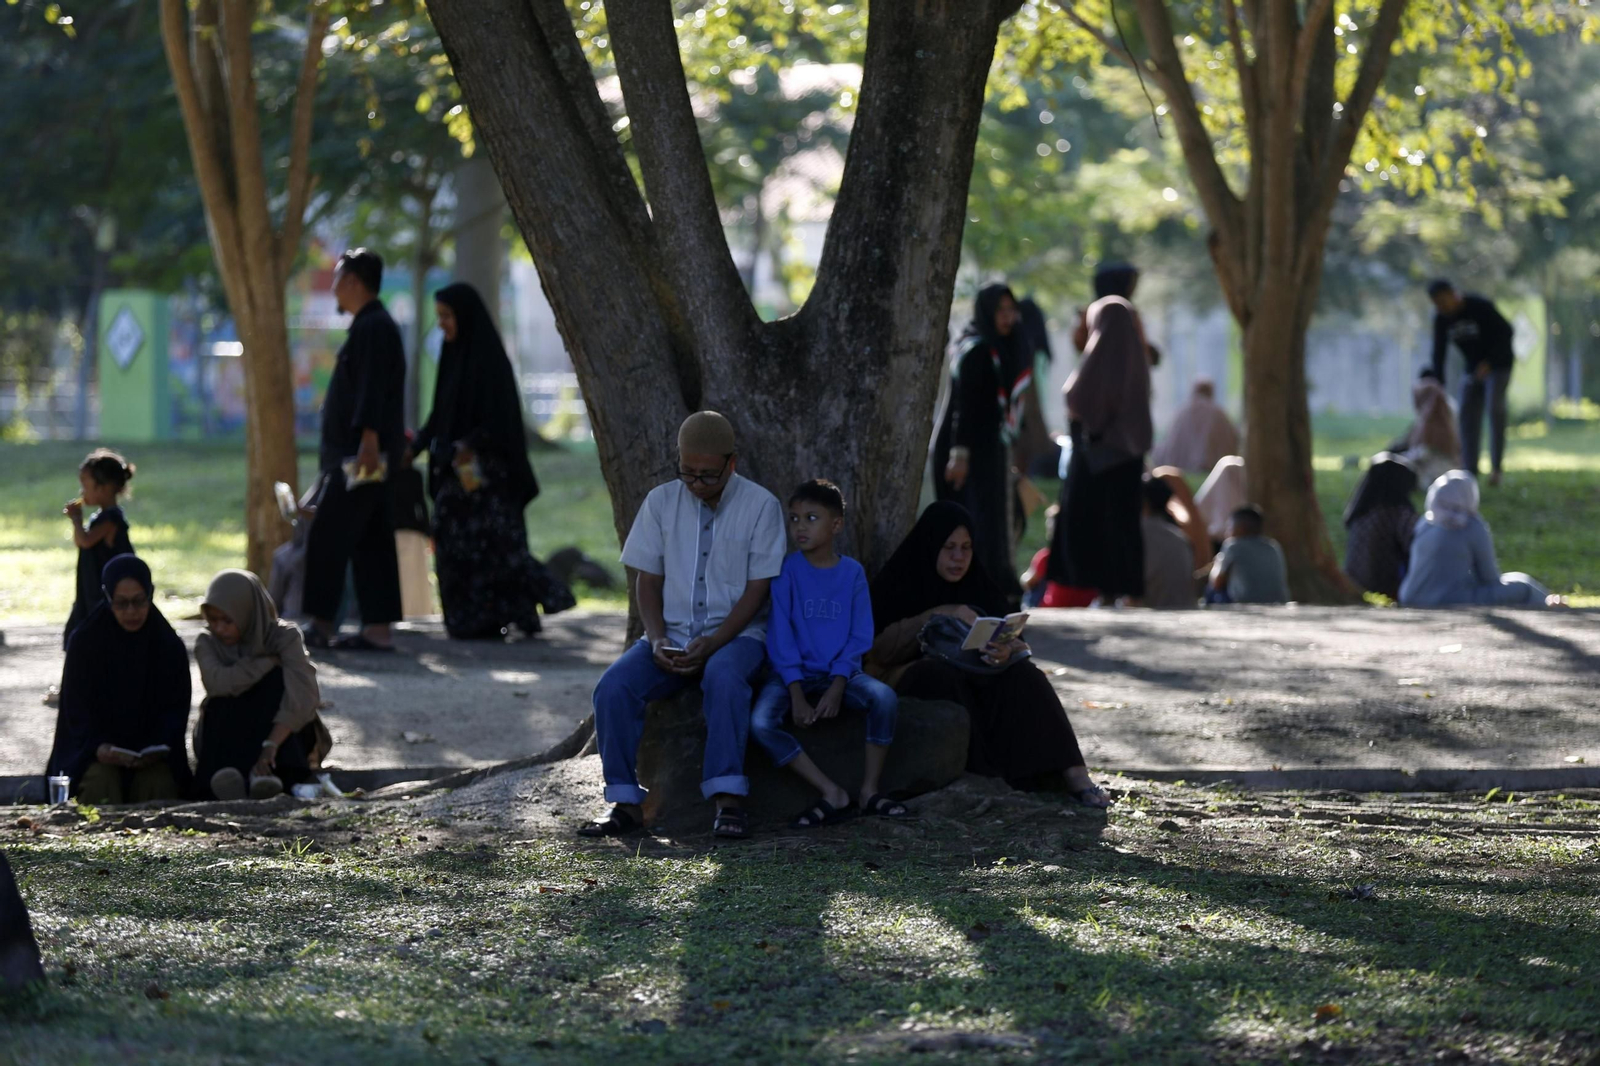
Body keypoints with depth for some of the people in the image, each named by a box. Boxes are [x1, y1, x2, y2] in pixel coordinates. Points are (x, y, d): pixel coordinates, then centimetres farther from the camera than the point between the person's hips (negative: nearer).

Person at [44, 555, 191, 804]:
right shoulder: (84, 642, -1)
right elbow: (77, 707, -4)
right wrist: (97, 747, -22)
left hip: (152, 756, 1)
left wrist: (158, 749, -19)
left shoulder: (169, 646, 2)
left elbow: (175, 709, 1)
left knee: (160, 783, -30)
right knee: (100, 782, -32)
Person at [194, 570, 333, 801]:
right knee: (226, 696, -29)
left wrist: (271, 745, -42)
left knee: (275, 680, -28)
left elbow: (303, 694, -27)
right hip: (226, 738, 1)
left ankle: (263, 771, -47)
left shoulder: (284, 636, -9)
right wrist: (270, 661, -20)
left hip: (283, 734, -1)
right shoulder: (206, 643, -1)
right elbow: (217, 682, -24)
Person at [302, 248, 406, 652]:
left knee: (326, 539, -8)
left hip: (362, 455, -10)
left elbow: (372, 390, -22)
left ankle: (321, 625, -6)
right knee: (371, 543, 8)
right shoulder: (371, 325, 18)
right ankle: (378, 629, 8)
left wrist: (368, 441, -28)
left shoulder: (373, 328, -13)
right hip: (359, 456, 10)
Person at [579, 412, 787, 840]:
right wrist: (657, 640, -11)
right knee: (613, 687, -25)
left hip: (736, 634, -3)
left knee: (723, 676, -39)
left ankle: (728, 800, -38)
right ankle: (625, 802, -19)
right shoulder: (661, 502, 5)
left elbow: (756, 591, -5)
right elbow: (648, 581, 8)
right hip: (673, 634, 3)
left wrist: (712, 644, -18)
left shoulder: (761, 506, -3)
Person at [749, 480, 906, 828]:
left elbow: (859, 636, 1)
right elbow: (780, 635, -6)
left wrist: (837, 687, -13)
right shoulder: (787, 570, -2)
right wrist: (797, 695, -15)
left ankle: (870, 791, -16)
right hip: (794, 672, -1)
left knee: (884, 697, -30)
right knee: (761, 723, -30)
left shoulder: (852, 572, 4)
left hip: (840, 672, 1)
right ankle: (833, 795, -26)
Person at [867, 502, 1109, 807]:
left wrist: (1007, 650, -24)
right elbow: (878, 649, -16)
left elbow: (1016, 644, 2)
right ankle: (982, 779, -41)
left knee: (1023, 676, -25)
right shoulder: (896, 584, -1)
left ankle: (1074, 776, -36)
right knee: (948, 678, -37)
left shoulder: (979, 586, 11)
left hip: (971, 676, 4)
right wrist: (938, 615, -23)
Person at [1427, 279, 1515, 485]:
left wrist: (1489, 361, -24)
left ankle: (1496, 466, -18)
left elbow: (1507, 332, -17)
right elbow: (1438, 353, -1)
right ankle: (1470, 471, -1)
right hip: (1474, 368, 6)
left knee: (1495, 408, -21)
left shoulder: (1480, 307, -22)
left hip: (1498, 365, -6)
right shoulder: (1441, 318, -5)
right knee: (1468, 414, -3)